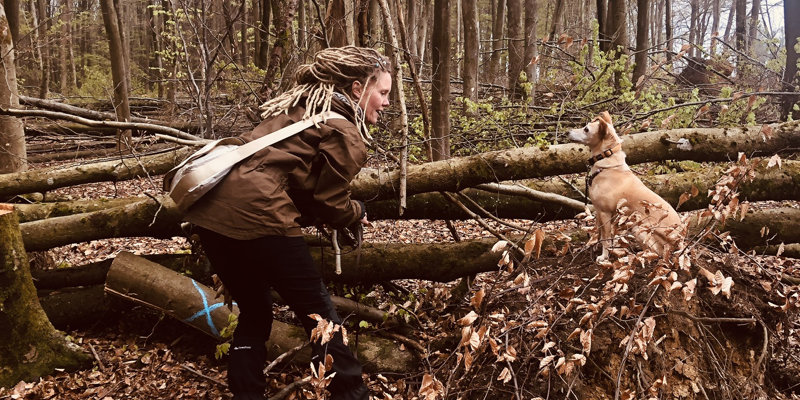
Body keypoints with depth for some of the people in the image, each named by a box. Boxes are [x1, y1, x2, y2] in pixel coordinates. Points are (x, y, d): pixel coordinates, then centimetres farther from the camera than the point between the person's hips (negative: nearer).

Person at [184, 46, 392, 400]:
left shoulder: (301, 105, 23)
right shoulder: (345, 134, -1)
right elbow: (331, 205, 1)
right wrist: (358, 212, 21)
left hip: (210, 209, 9)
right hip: (256, 215, -8)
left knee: (252, 313, 21)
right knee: (318, 313, 6)